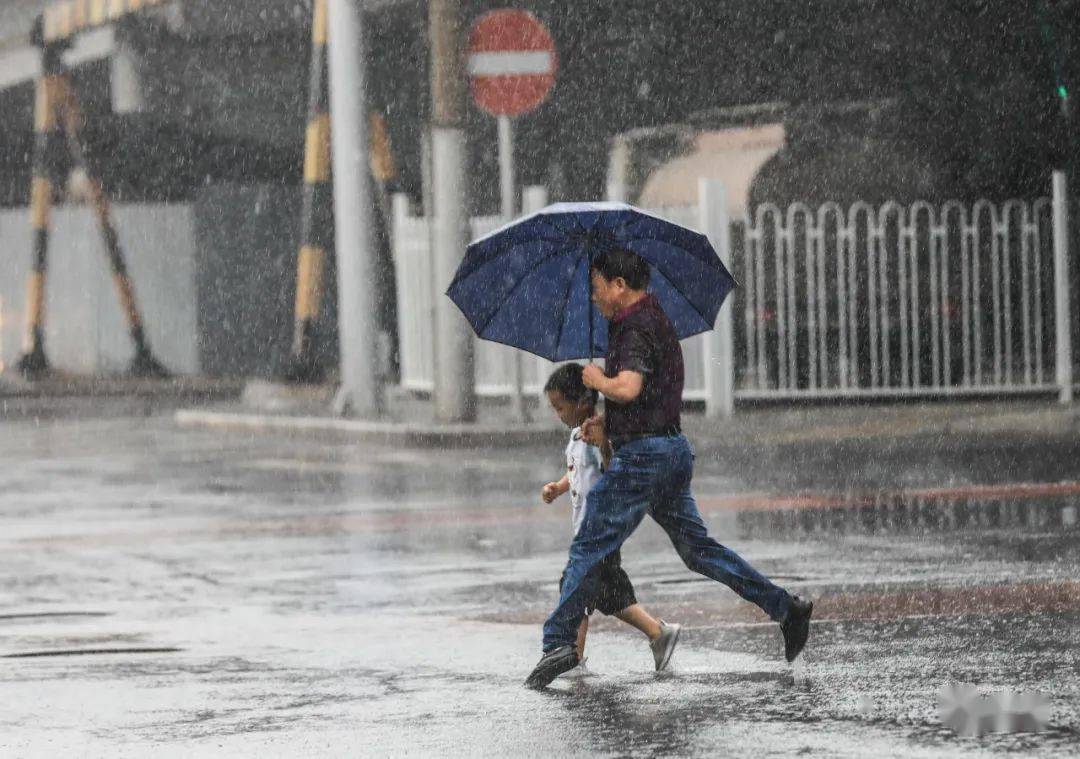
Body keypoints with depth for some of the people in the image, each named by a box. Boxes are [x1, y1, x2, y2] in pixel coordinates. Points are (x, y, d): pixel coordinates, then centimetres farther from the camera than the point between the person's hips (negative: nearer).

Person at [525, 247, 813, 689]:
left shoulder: (636, 329, -14)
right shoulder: (658, 321, 18)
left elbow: (627, 388, -30)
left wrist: (598, 380, -9)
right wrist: (607, 424, 15)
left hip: (642, 454, -10)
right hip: (673, 448, 10)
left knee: (589, 548, -6)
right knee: (696, 547, 14)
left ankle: (558, 643, -7)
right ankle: (785, 608, 10)